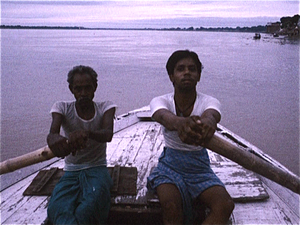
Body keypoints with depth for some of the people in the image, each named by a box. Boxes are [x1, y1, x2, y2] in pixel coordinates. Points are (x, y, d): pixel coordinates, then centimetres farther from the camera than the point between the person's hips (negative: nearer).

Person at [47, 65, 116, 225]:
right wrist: (54, 138, -49)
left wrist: (87, 133, -48)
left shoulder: (105, 107, 0)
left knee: (91, 206, -37)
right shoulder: (62, 108, 1)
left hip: (97, 169, -1)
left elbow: (108, 134, -22)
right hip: (71, 171, 1)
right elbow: (52, 132, -20)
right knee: (58, 208, -33)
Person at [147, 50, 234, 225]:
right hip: (170, 165, -1)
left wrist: (208, 121, -64)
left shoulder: (209, 102, -10)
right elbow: (163, 116, -37)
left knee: (225, 205, -25)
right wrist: (180, 123, -63)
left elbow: (211, 114, -36)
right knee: (171, 206, -31)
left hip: (200, 166, 1)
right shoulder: (161, 101, -11)